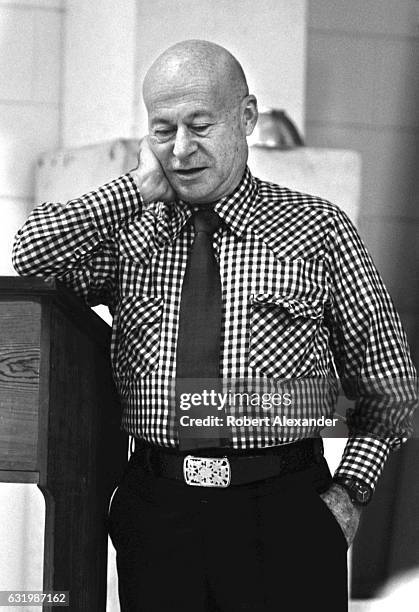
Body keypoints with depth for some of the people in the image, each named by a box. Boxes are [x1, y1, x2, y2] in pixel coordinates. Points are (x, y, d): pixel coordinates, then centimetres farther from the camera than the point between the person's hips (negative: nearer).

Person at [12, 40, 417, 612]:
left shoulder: (316, 228, 5)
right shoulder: (127, 233, 10)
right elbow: (33, 255, -9)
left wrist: (350, 491, -2)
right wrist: (141, 187, -3)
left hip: (284, 512, -1)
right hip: (154, 512, 2)